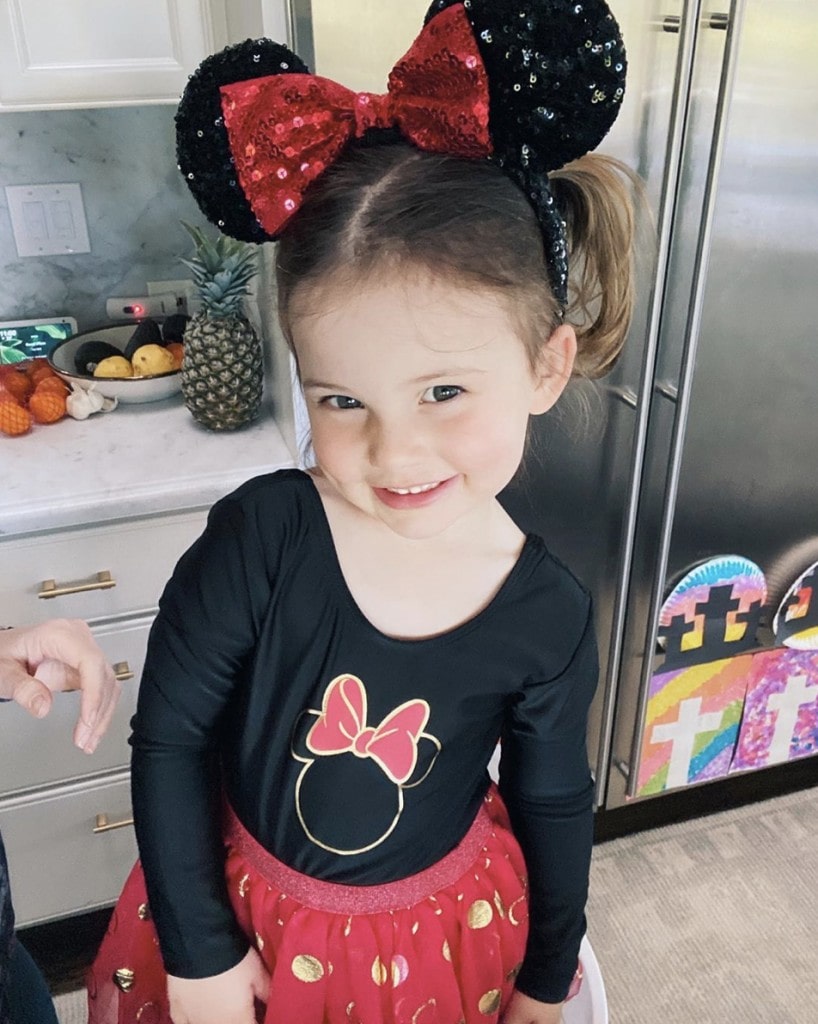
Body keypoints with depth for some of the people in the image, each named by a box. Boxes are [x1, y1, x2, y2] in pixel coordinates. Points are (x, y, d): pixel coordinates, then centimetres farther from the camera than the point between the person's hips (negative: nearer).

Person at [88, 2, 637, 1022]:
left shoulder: (550, 617, -21)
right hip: (242, 911, 0)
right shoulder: (256, 537, -27)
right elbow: (168, 738, -16)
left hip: (440, 937, 1)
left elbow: (554, 805, -5)